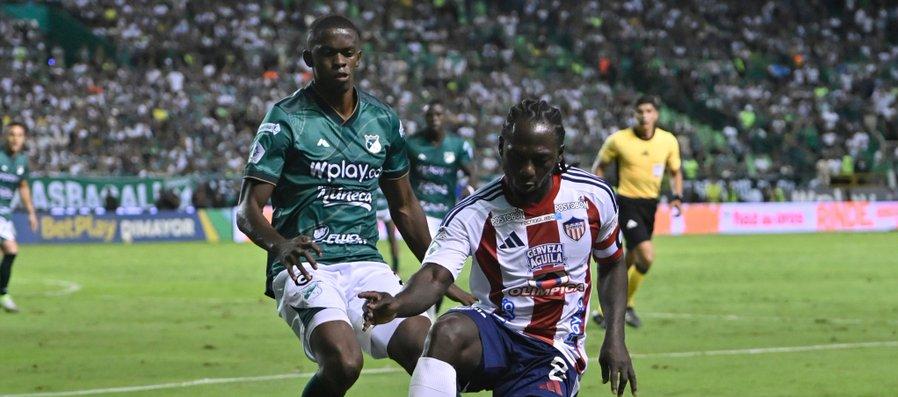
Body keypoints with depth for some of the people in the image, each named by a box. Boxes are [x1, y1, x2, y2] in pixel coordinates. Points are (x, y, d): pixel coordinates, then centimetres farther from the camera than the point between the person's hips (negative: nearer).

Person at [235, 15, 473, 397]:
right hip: (305, 267, -5)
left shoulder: (383, 120, 12)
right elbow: (248, 211, -7)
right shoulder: (286, 119, -3)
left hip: (366, 265, 5)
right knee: (344, 363, -29)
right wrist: (281, 245, -28)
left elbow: (404, 207, 24)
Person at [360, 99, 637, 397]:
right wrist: (396, 305, -46)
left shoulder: (594, 196, -3)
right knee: (448, 332, -38)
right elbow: (435, 277, -24)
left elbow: (612, 265, 15)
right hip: (495, 328, -1)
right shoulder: (473, 214, -10)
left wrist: (615, 338, 4)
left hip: (555, 349, 1)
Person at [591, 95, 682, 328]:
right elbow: (599, 167, 5)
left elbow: (675, 172, 13)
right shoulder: (619, 140, -9)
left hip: (650, 204, 5)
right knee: (647, 256, -20)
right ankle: (627, 305, 1)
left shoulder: (669, 141, -1)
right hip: (627, 202, -5)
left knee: (631, 261, 13)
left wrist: (677, 197, -3)